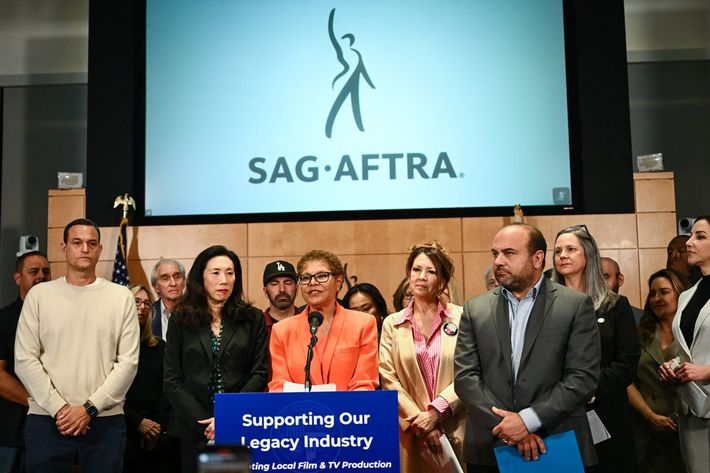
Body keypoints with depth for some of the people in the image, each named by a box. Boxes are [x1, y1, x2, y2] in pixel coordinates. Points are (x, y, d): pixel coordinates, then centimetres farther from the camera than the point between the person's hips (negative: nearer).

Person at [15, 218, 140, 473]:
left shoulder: (121, 297, 3)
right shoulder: (39, 294, 4)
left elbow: (128, 361, -2)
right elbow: (25, 360, -1)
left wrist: (90, 408, -9)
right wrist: (59, 409, -9)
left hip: (105, 421, 0)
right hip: (46, 419, 0)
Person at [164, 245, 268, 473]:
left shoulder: (252, 319, 5)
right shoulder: (181, 320, 5)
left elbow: (260, 374, -1)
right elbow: (171, 381, 1)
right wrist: (203, 423, -10)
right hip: (194, 430, 0)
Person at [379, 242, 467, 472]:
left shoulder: (461, 318, 1)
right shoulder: (392, 324, 6)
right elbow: (388, 378, -1)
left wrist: (436, 411, -12)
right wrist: (418, 420, -9)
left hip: (455, 430, -1)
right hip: (409, 432, 1)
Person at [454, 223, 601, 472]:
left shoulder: (576, 305, -1)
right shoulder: (475, 309, 5)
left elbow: (583, 377, -8)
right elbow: (465, 377, -1)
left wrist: (528, 420, -16)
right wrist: (507, 425, -13)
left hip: (559, 449, -2)